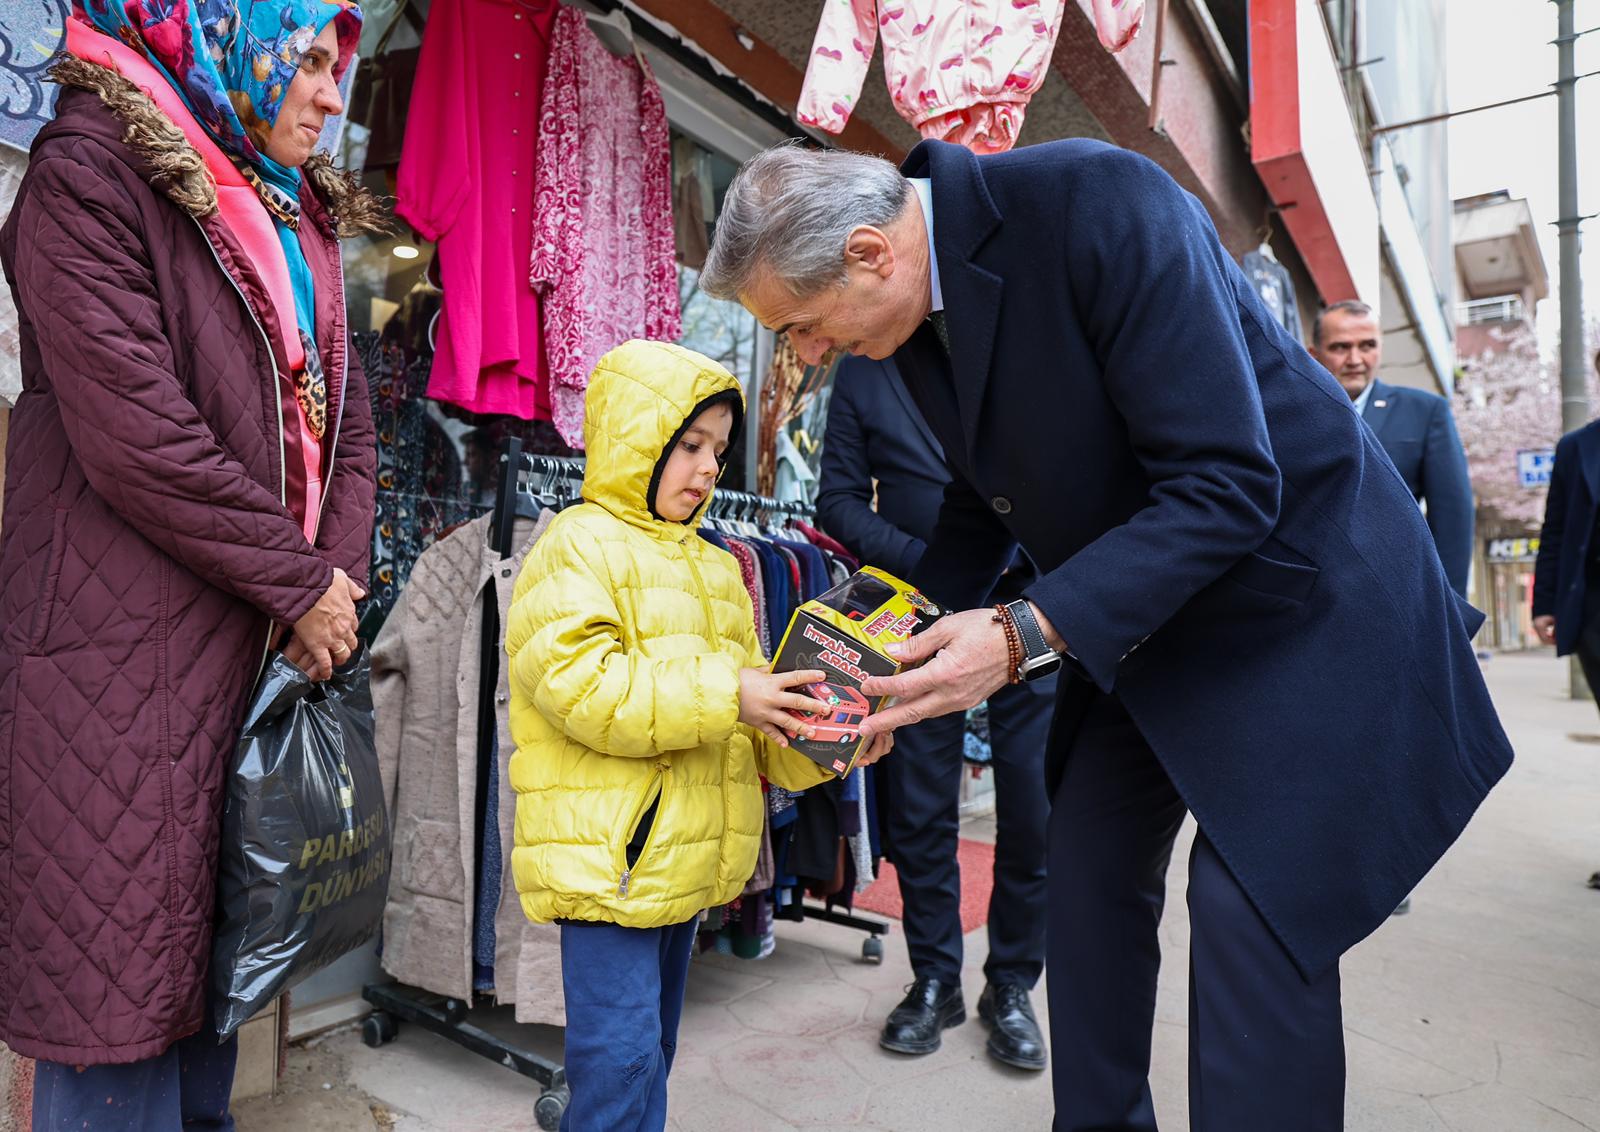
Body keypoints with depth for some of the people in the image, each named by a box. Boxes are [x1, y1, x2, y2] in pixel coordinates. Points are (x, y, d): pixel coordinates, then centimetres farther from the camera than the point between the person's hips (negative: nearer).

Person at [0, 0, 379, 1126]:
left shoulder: (304, 215, 16)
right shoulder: (91, 169, -7)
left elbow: (344, 416, 14)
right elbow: (134, 433, -17)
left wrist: (339, 577, -1)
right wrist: (300, 588, -11)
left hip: (269, 644, 7)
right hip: (124, 647, -7)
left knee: (214, 942, 16)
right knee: (117, 961, 2)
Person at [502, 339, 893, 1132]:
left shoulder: (714, 568, 15)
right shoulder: (577, 548, -9)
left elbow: (748, 715, 15)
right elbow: (583, 688, -23)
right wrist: (722, 697, -26)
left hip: (686, 859, 8)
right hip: (606, 859, -8)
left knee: (651, 1050, 21)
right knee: (620, 1054, -3)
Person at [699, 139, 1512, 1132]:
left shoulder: (1098, 198, -27)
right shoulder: (916, 319, -3)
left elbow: (1228, 484, -30)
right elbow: (985, 504, 10)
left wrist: (1025, 636, -35)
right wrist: (898, 643, 0)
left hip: (1295, 582, -6)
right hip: (1134, 615, 7)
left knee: (1252, 917, -11)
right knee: (1091, 882, 9)